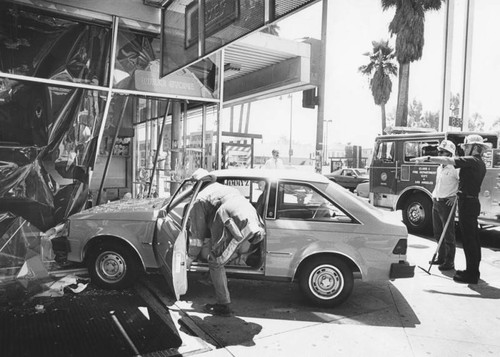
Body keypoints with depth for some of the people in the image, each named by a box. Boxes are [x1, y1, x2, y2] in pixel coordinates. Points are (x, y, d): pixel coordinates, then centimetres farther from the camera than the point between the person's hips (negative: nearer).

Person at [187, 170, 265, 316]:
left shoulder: (201, 199, 12)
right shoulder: (228, 189, 35)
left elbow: (197, 232, 12)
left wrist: (191, 257, 23)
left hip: (236, 232, -8)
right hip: (255, 228, 8)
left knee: (215, 263, 10)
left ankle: (223, 306, 16)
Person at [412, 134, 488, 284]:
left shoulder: (471, 160, -13)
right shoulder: (480, 163, 17)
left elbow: (448, 161, -21)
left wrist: (427, 158, -20)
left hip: (467, 203, -10)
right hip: (473, 201, 10)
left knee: (468, 239, -6)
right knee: (473, 238, 15)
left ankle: (471, 274, -1)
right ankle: (474, 271, 25)